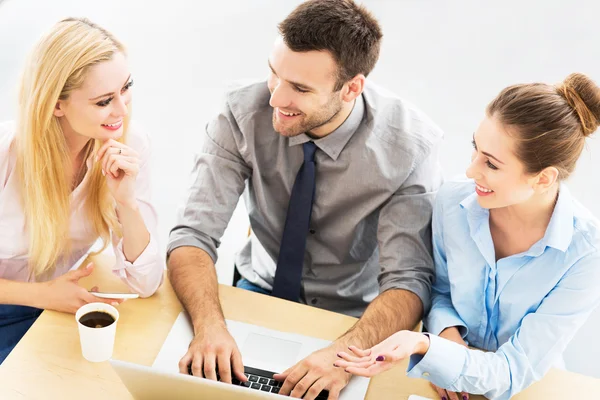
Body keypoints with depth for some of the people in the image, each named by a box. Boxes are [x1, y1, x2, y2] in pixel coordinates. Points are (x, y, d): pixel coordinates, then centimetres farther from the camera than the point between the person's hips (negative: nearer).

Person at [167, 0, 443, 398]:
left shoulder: (411, 145, -21)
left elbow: (409, 280, -22)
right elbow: (193, 235, -18)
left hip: (355, 318, -1)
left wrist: (344, 354, -39)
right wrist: (210, 325, -37)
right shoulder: (244, 113, -18)